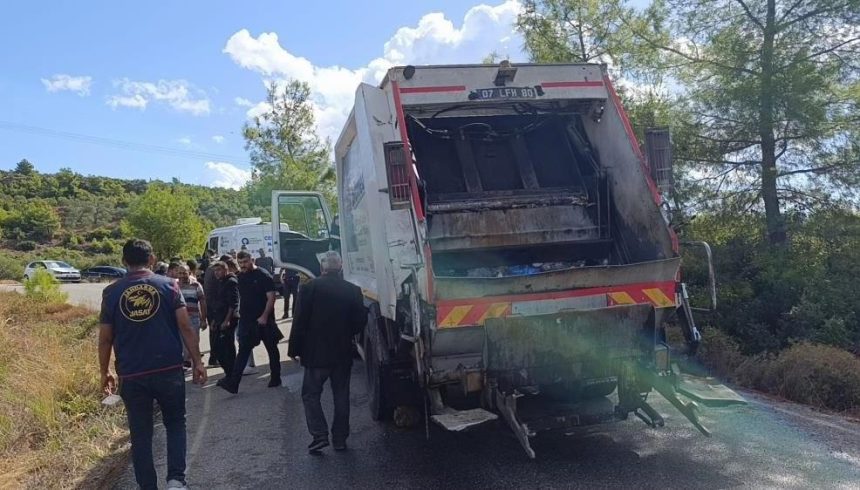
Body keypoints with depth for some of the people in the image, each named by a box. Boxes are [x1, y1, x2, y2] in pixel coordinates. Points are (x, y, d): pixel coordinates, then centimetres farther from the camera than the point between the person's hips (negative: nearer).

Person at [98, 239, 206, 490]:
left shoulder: (111, 292, 1)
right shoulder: (168, 285, -2)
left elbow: (105, 338, 4)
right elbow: (185, 327, -6)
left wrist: (104, 372, 16)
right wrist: (197, 361, 1)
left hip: (131, 375, 1)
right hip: (169, 370, 0)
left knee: (140, 434, 12)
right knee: (175, 424, 17)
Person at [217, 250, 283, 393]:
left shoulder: (263, 275, -11)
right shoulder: (241, 277, 8)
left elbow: (271, 297, -15)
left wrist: (264, 316, -22)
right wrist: (240, 311, 12)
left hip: (264, 320, -5)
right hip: (246, 320, 5)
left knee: (272, 349, 9)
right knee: (243, 350, -1)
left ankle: (276, 378, 21)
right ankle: (233, 382, -6)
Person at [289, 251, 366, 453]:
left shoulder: (310, 288, -11)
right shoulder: (353, 291, -3)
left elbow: (300, 321, -10)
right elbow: (360, 321, 2)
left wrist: (295, 349, -2)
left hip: (316, 353, -3)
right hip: (343, 353, 3)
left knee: (311, 394, 10)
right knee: (341, 396, 12)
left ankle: (319, 435, -2)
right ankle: (340, 439, 17)